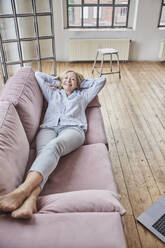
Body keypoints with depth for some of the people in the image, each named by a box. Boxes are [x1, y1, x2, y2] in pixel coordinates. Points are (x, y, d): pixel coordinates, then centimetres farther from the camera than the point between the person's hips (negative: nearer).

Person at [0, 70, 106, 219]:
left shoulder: (83, 95, 38)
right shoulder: (53, 93, 40)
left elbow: (101, 80, 40)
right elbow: (38, 75, 46)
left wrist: (82, 83, 43)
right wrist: (57, 81, 47)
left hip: (73, 128, -2)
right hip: (49, 127, 2)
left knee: (54, 146, -39)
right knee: (44, 152, -36)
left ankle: (23, 190, -64)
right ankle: (30, 201, -62)